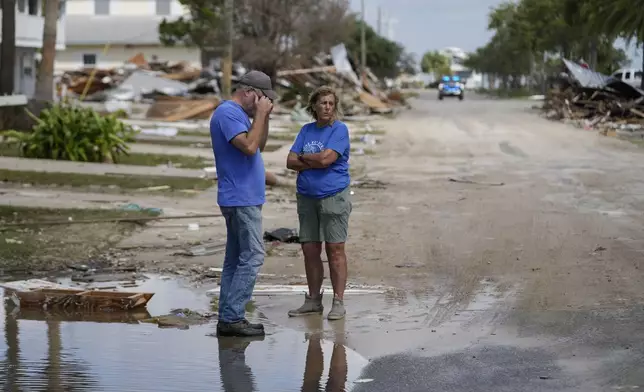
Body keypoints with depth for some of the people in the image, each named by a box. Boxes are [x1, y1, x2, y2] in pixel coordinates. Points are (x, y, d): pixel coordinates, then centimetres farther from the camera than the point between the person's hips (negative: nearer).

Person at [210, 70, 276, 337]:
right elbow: (249, 147, -25)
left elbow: (260, 145, 22)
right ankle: (232, 317, -11)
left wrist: (264, 116, 11)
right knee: (252, 257, -11)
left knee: (236, 259, 9)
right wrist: (260, 115, -17)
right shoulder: (228, 113, -15)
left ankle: (228, 318, 11)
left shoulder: (239, 114, 17)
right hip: (241, 199, -11)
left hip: (242, 199, 11)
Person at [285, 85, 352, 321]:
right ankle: (313, 301, 17)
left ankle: (338, 302, -1)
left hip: (333, 197, -5)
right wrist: (315, 162, -11)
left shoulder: (339, 130, -6)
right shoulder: (306, 130, 10)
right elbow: (291, 162, 2)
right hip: (307, 198, 6)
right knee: (310, 249, 8)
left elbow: (325, 158, -18)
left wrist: (303, 158, -2)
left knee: (335, 249, -5)